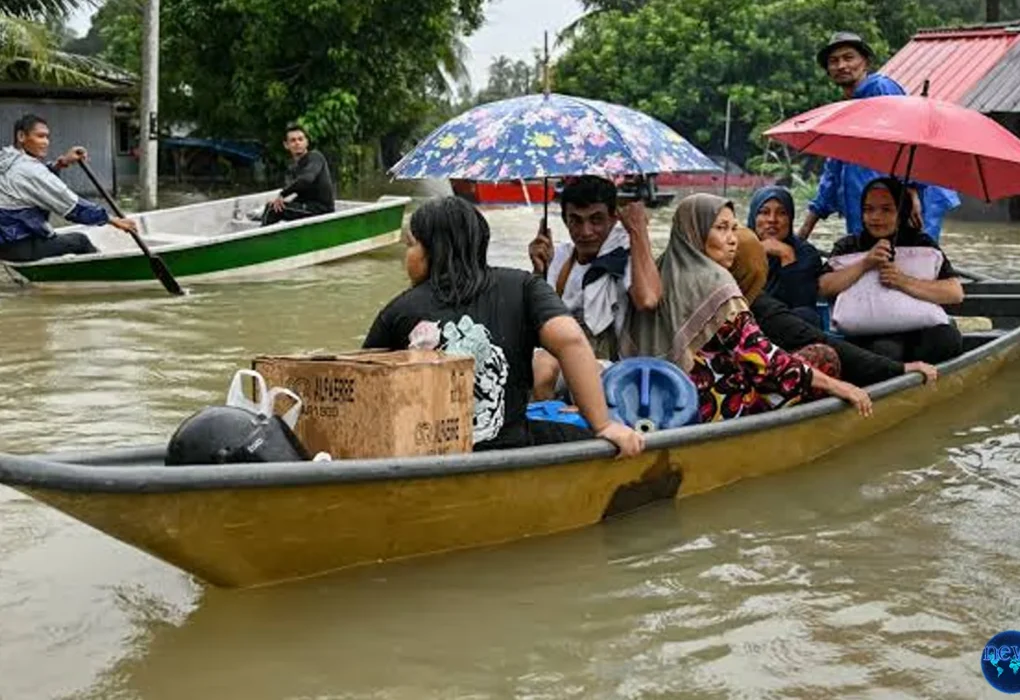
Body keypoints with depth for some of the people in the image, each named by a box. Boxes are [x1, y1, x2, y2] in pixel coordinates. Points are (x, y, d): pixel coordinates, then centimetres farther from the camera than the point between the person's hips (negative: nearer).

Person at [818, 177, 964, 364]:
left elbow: (956, 293, -2)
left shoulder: (922, 245, 12)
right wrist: (864, 264, -10)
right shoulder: (848, 247, 15)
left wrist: (904, 282, -12)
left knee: (948, 338, -30)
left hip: (918, 330, 2)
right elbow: (824, 288, -3)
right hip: (869, 334, -2)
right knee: (885, 351, -36)